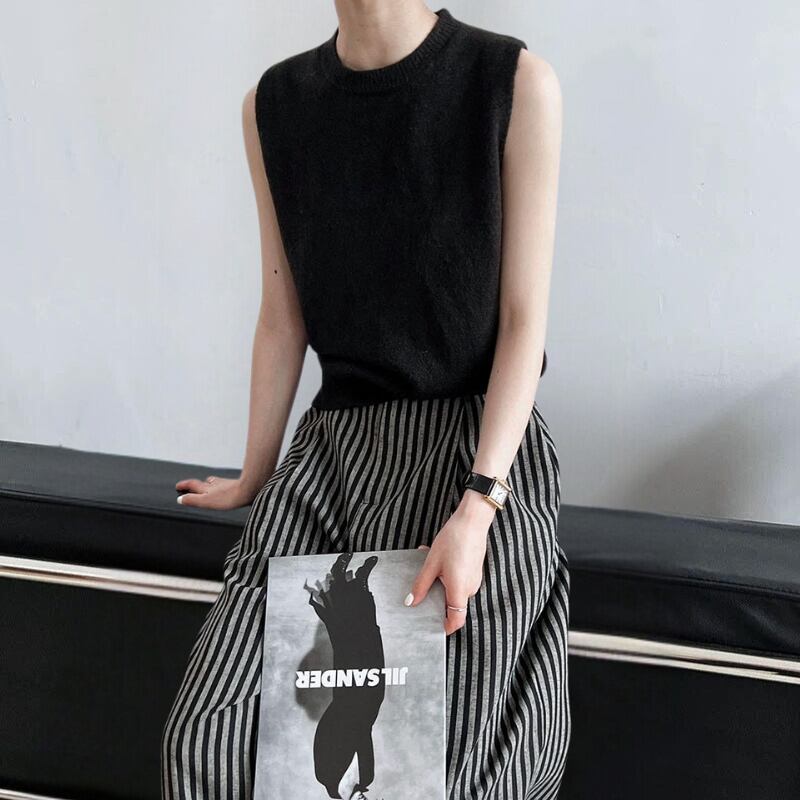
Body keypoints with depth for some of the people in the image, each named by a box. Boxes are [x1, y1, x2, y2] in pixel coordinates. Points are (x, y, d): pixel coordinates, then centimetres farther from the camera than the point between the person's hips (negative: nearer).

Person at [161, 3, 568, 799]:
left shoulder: (517, 83, -7)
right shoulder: (273, 104, 6)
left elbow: (523, 322, -8)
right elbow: (282, 320, 12)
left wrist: (477, 507, -18)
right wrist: (253, 478, 17)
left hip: (479, 444, -3)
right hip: (337, 442, 4)